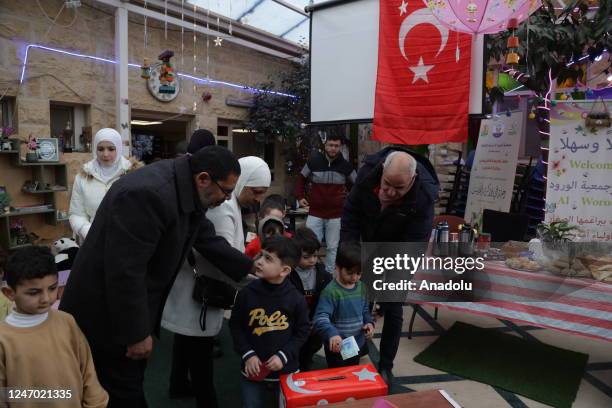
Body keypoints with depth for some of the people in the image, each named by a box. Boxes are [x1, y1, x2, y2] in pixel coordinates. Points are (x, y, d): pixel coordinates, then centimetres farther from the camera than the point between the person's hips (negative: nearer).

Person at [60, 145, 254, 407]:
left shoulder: (186, 194, -1)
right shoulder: (148, 194, -31)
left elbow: (210, 241, 10)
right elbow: (125, 270, -30)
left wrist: (252, 267, 11)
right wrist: (136, 333, -22)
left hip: (131, 309, 9)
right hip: (105, 313, -9)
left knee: (130, 385, 22)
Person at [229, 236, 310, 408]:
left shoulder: (296, 298, -14)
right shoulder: (247, 293, -12)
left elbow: (302, 332, -4)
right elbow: (235, 326, -1)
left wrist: (283, 356, -14)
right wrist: (247, 354, -10)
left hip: (286, 370, -1)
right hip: (253, 369, 1)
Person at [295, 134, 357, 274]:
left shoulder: (345, 165, 0)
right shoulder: (313, 161, -3)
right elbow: (301, 178, 12)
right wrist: (300, 197, 4)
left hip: (336, 214, 1)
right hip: (315, 213, 0)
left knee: (332, 247, 9)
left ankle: (330, 274, 22)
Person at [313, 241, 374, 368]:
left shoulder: (361, 287, -2)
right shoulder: (331, 291, -25)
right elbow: (320, 318, -32)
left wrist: (369, 322, -5)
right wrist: (332, 333, -47)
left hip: (357, 345, 6)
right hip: (337, 348, -6)